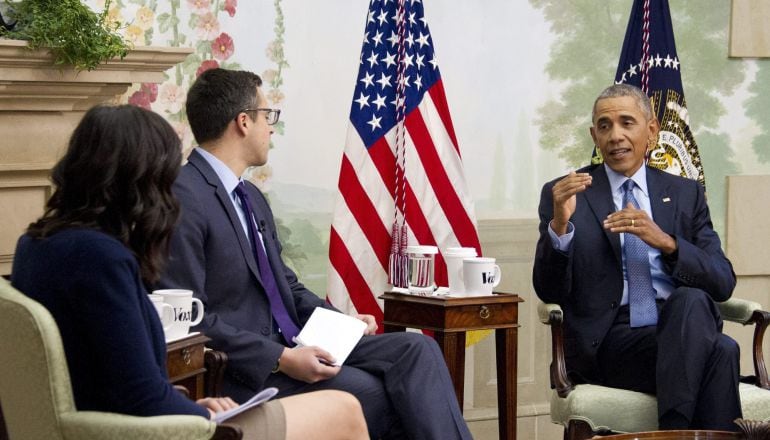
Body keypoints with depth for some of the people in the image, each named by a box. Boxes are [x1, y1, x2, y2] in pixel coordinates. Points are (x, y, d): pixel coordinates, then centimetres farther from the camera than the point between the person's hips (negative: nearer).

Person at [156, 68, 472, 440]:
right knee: (372, 392, -25)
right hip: (245, 371, -9)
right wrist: (280, 359, -22)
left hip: (291, 345, 9)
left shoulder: (252, 197, 16)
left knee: (416, 349, -9)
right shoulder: (183, 199, -14)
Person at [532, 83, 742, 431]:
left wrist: (665, 242, -13)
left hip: (684, 330, 3)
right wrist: (559, 225, -17)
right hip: (608, 342, -3)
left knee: (691, 300, -34)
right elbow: (549, 292, 1)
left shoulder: (685, 194, 16)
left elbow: (722, 284, 5)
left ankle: (674, 431, -30)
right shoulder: (563, 193, 9)